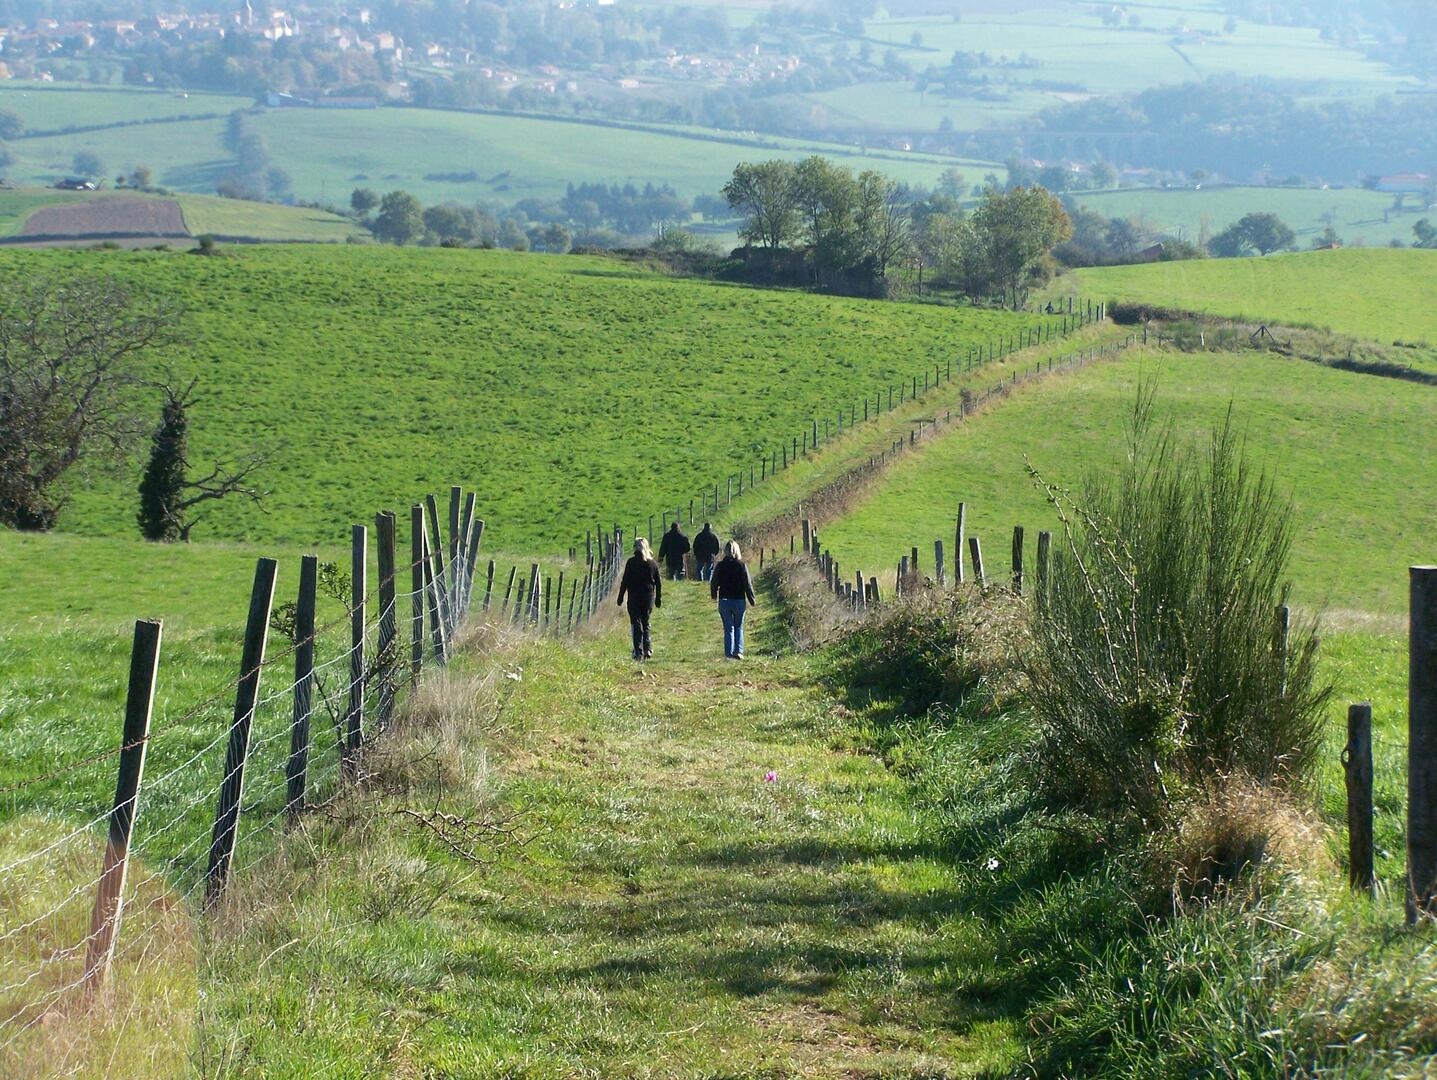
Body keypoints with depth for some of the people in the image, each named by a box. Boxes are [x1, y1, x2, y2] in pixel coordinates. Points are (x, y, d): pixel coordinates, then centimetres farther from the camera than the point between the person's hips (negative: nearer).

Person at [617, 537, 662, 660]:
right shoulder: (653, 563, 4)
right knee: (645, 623, 16)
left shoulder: (631, 562, -8)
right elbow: (659, 582, 7)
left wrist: (620, 597, -1)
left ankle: (638, 652, -5)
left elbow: (625, 581, -7)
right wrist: (658, 598, 15)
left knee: (636, 624, 1)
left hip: (634, 597, -3)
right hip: (649, 597, 3)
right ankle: (648, 649, 7)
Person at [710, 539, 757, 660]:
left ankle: (729, 653, 4)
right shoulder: (741, 566, -8)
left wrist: (714, 595, 24)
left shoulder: (720, 566, -4)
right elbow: (748, 584, -6)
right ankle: (738, 651, 0)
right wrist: (752, 599, 5)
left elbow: (714, 583, 5)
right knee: (739, 627, 13)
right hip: (739, 600, -1)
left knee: (728, 628, 8)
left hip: (724, 601, 1)